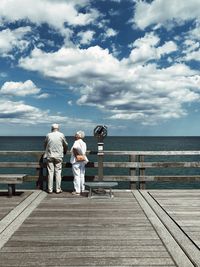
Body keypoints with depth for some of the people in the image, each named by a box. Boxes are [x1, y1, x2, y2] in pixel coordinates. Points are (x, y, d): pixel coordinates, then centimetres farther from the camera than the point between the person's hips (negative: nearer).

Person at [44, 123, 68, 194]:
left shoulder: (48, 135, 1)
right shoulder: (61, 135, 0)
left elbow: (45, 145, 13)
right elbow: (65, 145, 10)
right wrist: (65, 151, 29)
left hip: (50, 156, 1)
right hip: (58, 156, -1)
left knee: (50, 172, 4)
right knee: (58, 173, 3)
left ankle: (50, 189, 8)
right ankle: (58, 189, 6)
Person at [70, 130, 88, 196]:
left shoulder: (76, 142, -11)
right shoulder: (84, 143, 12)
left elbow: (74, 149, -28)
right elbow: (84, 152, 10)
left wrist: (76, 156, -16)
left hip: (76, 161, -8)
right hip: (83, 160, 8)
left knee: (77, 176, -3)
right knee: (82, 176, 11)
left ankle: (77, 191, 0)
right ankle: (82, 189, 17)